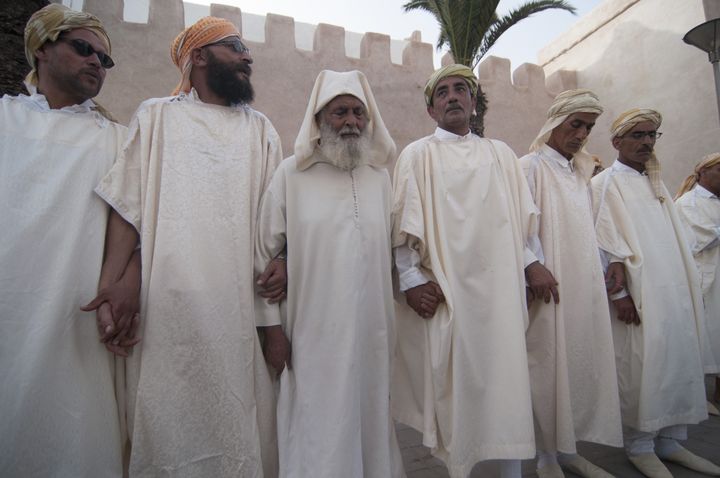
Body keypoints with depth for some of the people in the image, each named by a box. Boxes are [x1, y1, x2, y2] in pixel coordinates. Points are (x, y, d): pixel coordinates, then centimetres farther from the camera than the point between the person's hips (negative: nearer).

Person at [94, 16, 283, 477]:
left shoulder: (261, 129, 15)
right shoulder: (156, 116, 9)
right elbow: (127, 207, 2)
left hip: (241, 305, 2)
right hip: (169, 304, -1)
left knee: (242, 426, 6)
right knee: (169, 422, 4)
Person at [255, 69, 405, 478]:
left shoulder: (381, 176, 8)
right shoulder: (292, 174, -2)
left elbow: (391, 250, 13)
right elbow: (266, 252, -3)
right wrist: (272, 326, -5)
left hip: (373, 333, 3)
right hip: (314, 336, -3)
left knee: (371, 424, 16)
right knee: (318, 433, 8)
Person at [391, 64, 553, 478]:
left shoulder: (500, 153, 16)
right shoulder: (418, 155, 5)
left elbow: (522, 214, 15)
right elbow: (405, 223, -2)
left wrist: (532, 262, 5)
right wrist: (412, 279, -10)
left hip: (499, 285, 3)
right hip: (444, 288, -2)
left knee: (507, 375, 5)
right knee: (454, 381, 3)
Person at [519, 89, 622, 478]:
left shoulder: (580, 172, 18)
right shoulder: (532, 166, -5)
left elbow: (587, 231, 22)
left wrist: (608, 267, 16)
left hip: (586, 288, 8)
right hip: (549, 287, -8)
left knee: (581, 365, 11)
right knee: (550, 367, -1)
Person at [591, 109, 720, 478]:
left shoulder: (654, 182, 19)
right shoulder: (606, 184, -4)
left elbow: (674, 239, 20)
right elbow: (604, 243, -12)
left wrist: (689, 288, 15)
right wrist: (618, 293, -17)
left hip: (674, 293, 8)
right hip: (638, 296, -7)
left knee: (677, 363, 10)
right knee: (640, 368, -3)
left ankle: (669, 440, 24)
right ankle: (640, 446, 12)